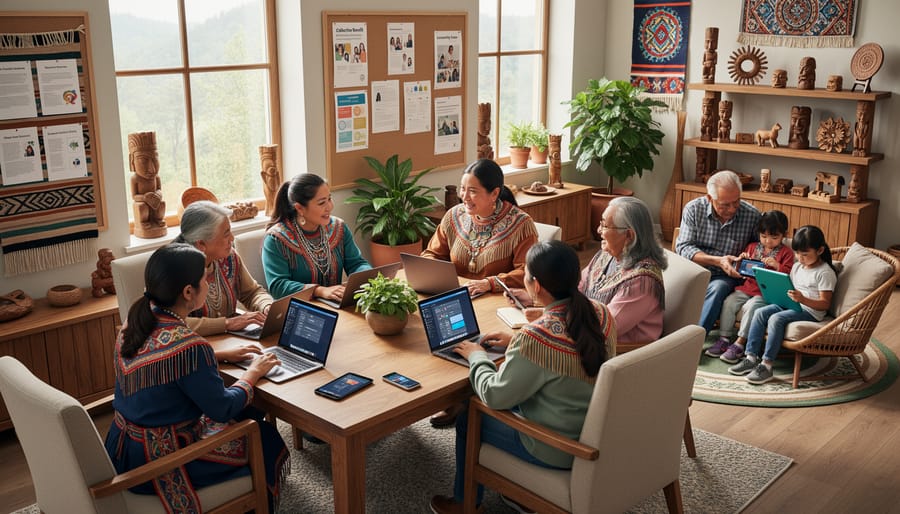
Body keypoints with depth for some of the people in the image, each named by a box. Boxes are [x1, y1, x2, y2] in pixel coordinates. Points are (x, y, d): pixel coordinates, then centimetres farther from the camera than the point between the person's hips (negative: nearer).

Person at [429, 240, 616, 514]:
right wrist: (517, 342, 11)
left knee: (468, 420, 15)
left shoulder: (536, 337, -32)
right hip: (597, 432, 7)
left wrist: (477, 356, -3)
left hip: (557, 451, -7)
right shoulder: (601, 313, -10)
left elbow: (493, 396, -20)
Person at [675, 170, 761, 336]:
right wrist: (718, 261, -20)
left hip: (725, 277, 0)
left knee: (717, 288, -35)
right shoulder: (693, 209, -5)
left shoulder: (752, 215, -5)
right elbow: (683, 247, -9)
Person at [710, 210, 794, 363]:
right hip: (747, 287, 5)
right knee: (728, 302, -17)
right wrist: (741, 261, 0)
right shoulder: (752, 247, 16)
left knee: (750, 307, -30)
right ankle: (724, 339, -11)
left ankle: (739, 344, -24)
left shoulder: (786, 252, 4)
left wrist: (777, 265, -24)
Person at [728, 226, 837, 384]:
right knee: (760, 312, -13)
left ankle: (766, 365, -30)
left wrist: (803, 299, -31)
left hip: (810, 311, -8)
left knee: (776, 318, -31)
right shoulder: (797, 266, 14)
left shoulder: (825, 273, -10)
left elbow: (825, 304, -15)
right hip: (790, 305, 8)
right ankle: (751, 357, -14)